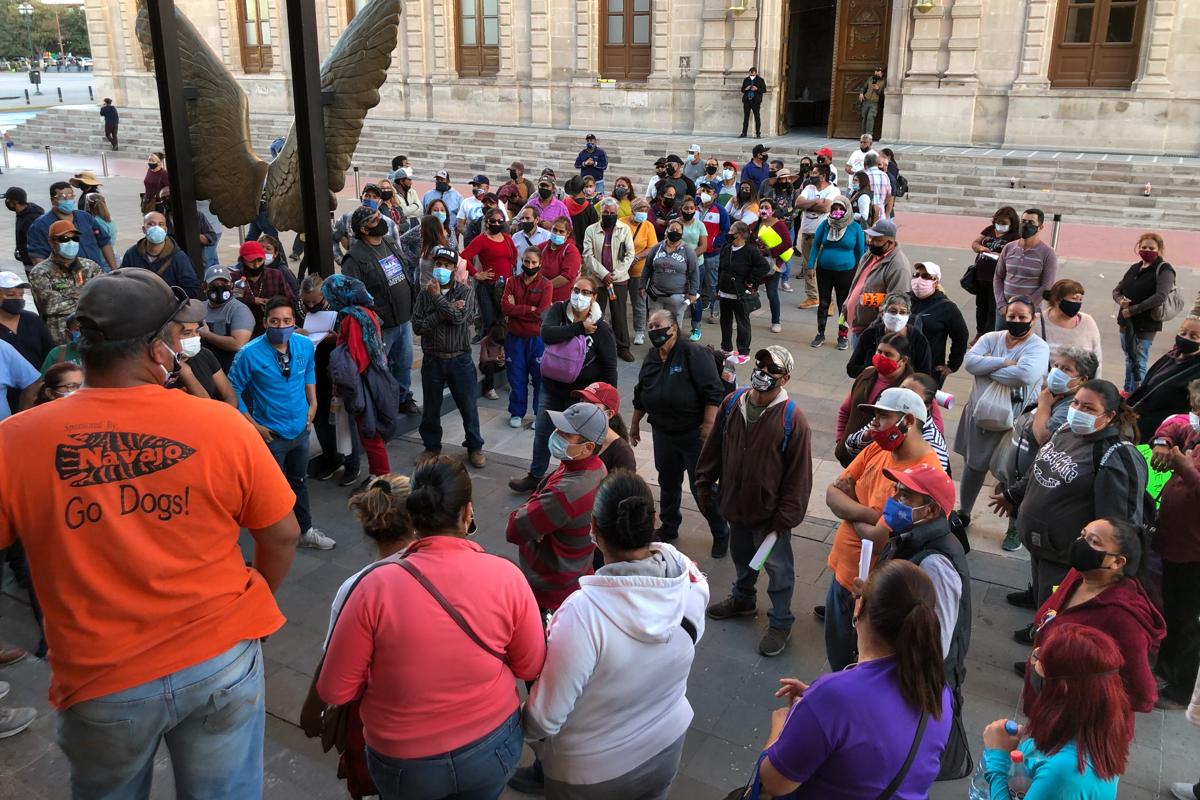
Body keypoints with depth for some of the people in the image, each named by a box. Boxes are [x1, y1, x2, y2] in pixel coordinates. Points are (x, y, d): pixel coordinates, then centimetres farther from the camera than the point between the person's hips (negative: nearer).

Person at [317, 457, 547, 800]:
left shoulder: (376, 585, -23)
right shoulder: (506, 576, -19)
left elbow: (334, 690, -13)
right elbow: (531, 667, -6)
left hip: (404, 762, -1)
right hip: (493, 748, 1)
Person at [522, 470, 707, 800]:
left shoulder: (584, 613, -35)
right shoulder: (691, 586, -20)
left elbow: (545, 717, -24)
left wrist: (524, 727, -4)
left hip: (594, 771, -4)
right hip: (667, 747, 4)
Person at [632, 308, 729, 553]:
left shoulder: (694, 354, -16)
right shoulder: (651, 358, 7)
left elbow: (714, 392, -19)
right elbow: (641, 395, 18)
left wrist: (708, 425, -22)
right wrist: (635, 424, 22)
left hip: (693, 434, -6)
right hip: (663, 433, 6)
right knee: (668, 483, 19)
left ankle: (721, 534, 18)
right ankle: (669, 528, 38)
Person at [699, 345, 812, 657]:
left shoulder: (792, 418, -20)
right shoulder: (732, 403, -5)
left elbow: (799, 474, -17)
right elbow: (713, 448, 6)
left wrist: (786, 517, -16)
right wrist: (704, 485, 8)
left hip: (769, 511, -5)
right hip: (735, 503, 5)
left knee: (778, 568, 10)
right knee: (741, 557, 27)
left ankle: (780, 623, 30)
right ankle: (742, 599, 51)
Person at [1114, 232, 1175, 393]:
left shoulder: (1164, 270, -8)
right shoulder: (1134, 268, 11)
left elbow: (1160, 297, -21)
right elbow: (1117, 290, 14)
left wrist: (1133, 310, -22)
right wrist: (1120, 299, -10)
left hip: (1146, 325, -6)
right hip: (1126, 322, 6)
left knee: (1139, 364, -5)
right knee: (1129, 360, 16)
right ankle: (1127, 392, 27)